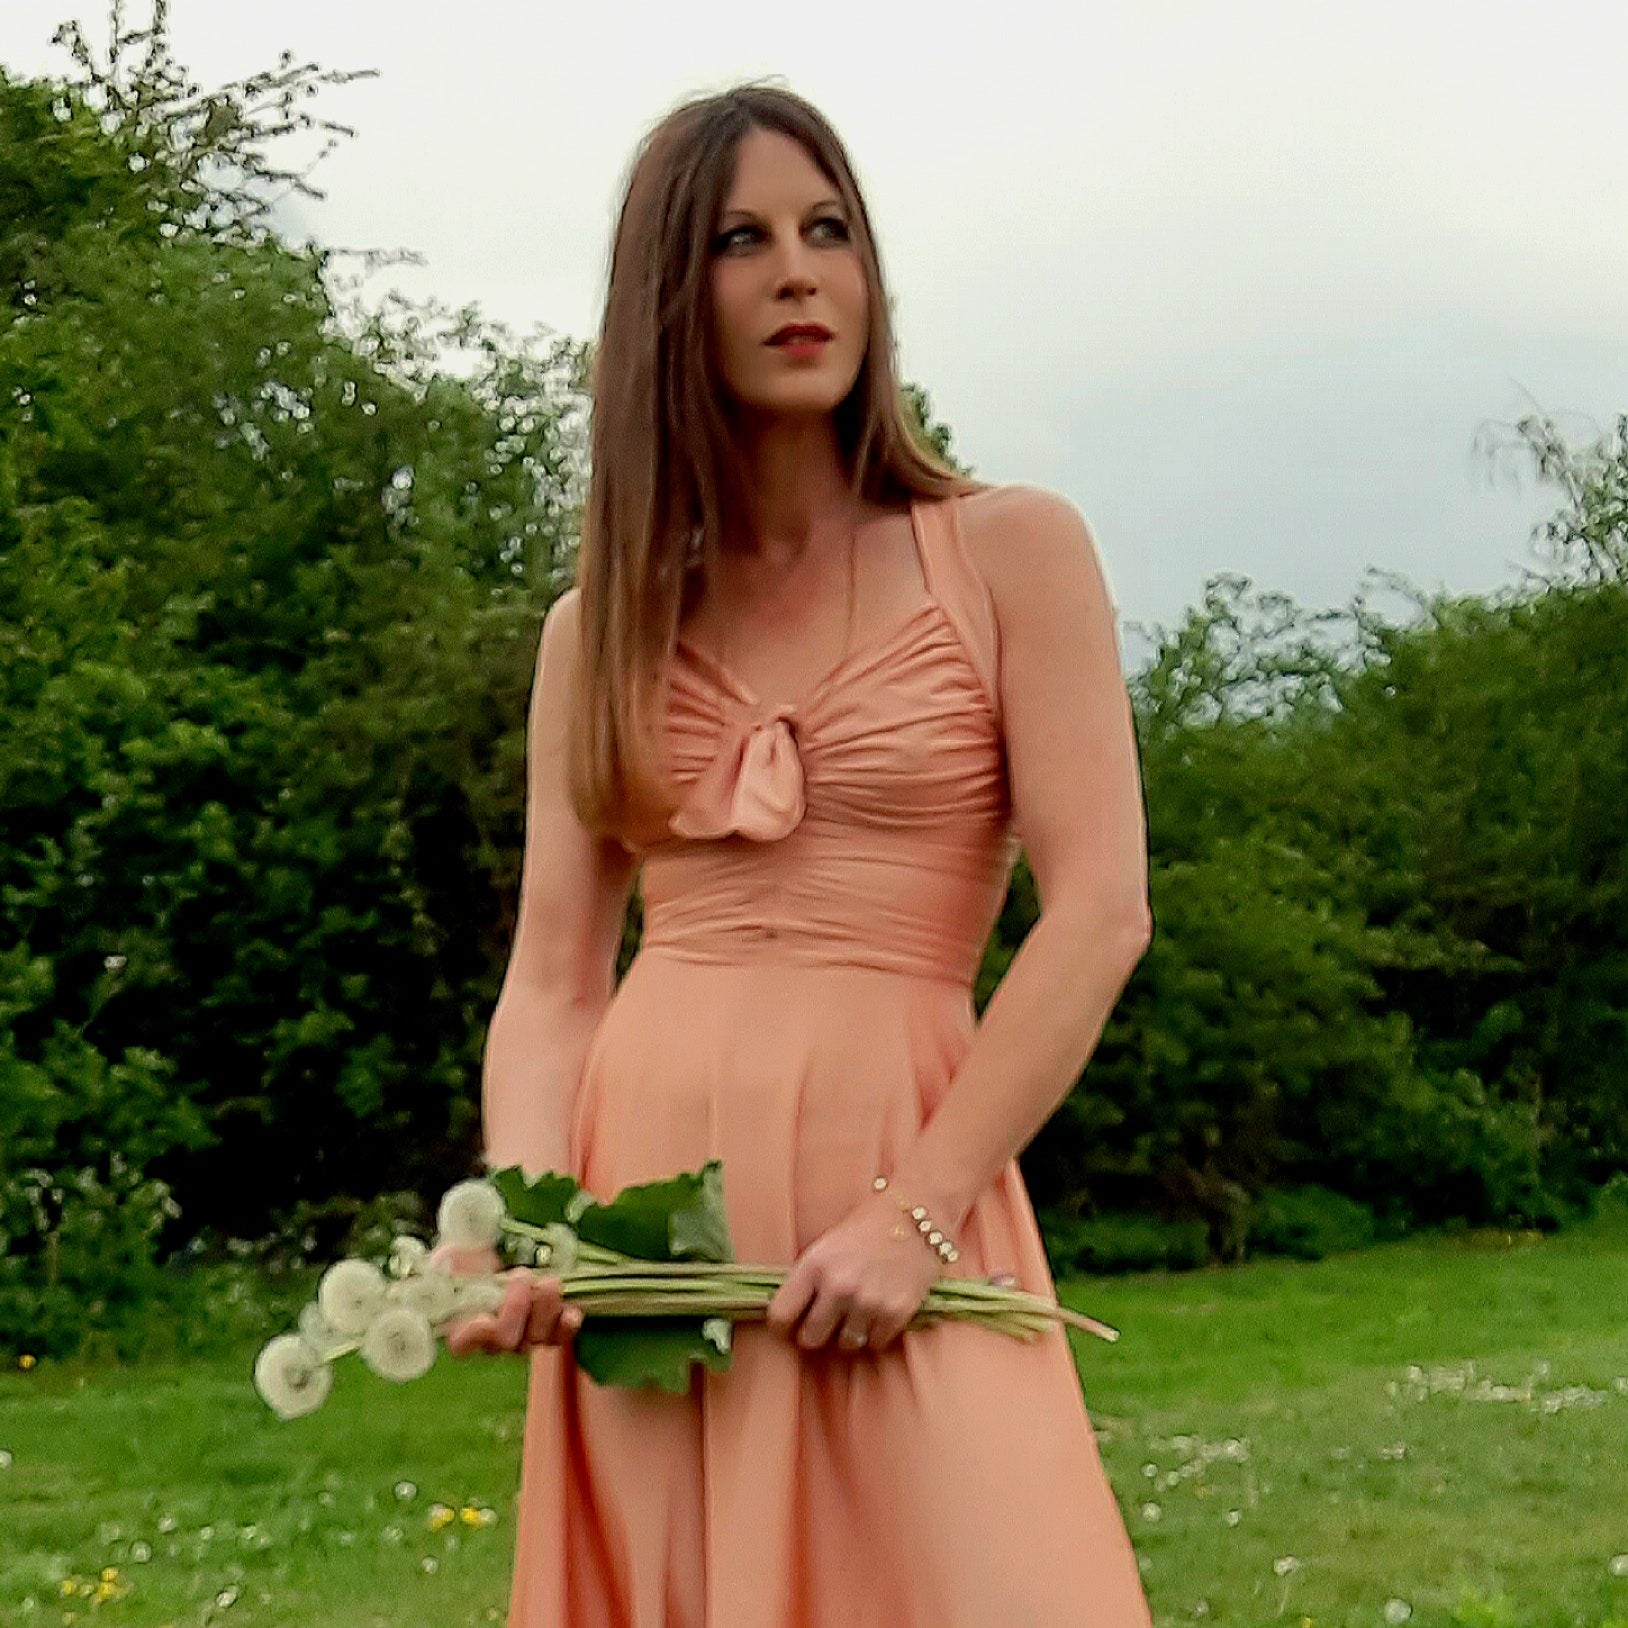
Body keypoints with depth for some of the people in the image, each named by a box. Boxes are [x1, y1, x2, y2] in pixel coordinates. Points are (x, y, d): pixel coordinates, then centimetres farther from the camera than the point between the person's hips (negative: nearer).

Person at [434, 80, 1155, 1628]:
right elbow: (551, 979, 8)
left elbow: (1100, 911, -5)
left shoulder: (1011, 552, 4)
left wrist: (916, 1211, -12)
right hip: (643, 1195, 3)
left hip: (901, 1183, -2)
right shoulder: (599, 626, 12)